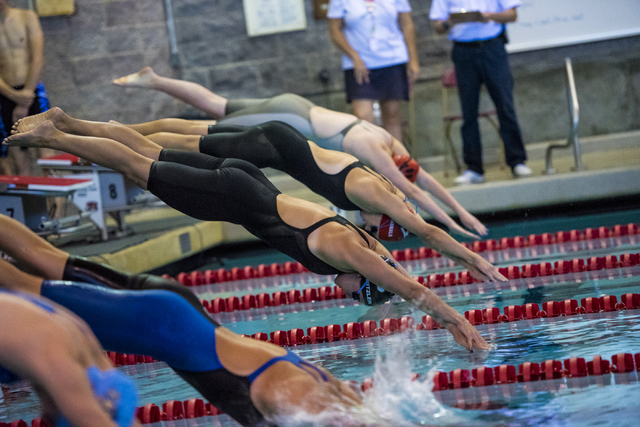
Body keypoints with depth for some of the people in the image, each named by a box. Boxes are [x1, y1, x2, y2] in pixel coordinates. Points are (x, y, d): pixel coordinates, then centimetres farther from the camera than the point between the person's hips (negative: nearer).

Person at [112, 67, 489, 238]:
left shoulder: (389, 142, -3)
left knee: (214, 106, 21)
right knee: (200, 133, 2)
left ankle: (152, 80, 31)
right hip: (285, 125, -8)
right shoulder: (372, 150, -27)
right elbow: (412, 190, -27)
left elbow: (424, 177, 7)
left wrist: (462, 210, 6)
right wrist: (454, 224, -25)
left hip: (295, 111, 8)